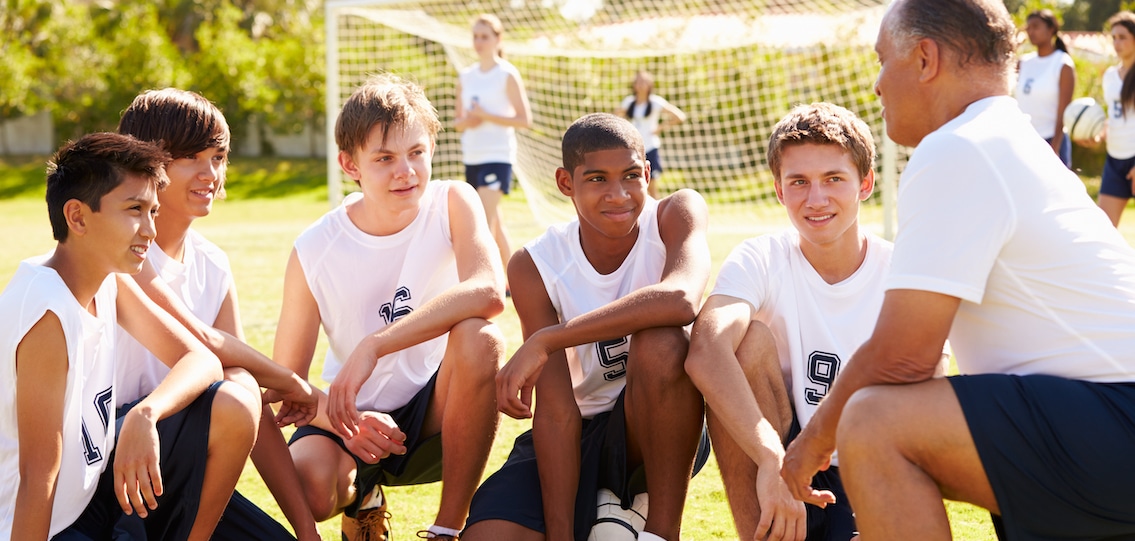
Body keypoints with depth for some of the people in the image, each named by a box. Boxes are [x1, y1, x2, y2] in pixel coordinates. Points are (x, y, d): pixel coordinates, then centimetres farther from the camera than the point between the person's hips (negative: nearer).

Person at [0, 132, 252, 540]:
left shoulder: (109, 281, -1)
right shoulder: (49, 315, -26)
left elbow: (202, 361, -3)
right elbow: (38, 478, -25)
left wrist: (145, 414, -22)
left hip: (95, 482, 9)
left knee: (232, 410, -2)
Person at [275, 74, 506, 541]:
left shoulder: (452, 203, -13)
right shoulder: (313, 252, -12)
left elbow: (489, 292, -34)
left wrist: (373, 346, -39)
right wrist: (346, 420, -29)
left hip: (438, 414, 0)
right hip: (356, 418, 0)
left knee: (479, 338, -33)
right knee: (306, 486, -32)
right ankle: (361, 497, 10)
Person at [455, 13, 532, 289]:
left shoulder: (507, 75, -6)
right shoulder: (465, 77, 10)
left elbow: (525, 119, -11)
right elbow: (459, 121, 15)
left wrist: (486, 116, -18)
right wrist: (466, 122, -8)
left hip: (498, 155, -6)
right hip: (471, 157, 7)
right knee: (495, 225, 14)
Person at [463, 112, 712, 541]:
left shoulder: (677, 214, -14)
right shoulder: (535, 267, -12)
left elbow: (682, 300, -39)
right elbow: (556, 410, -16)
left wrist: (544, 341, -35)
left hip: (662, 430, -1)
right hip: (581, 434, 1)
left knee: (659, 341, -34)